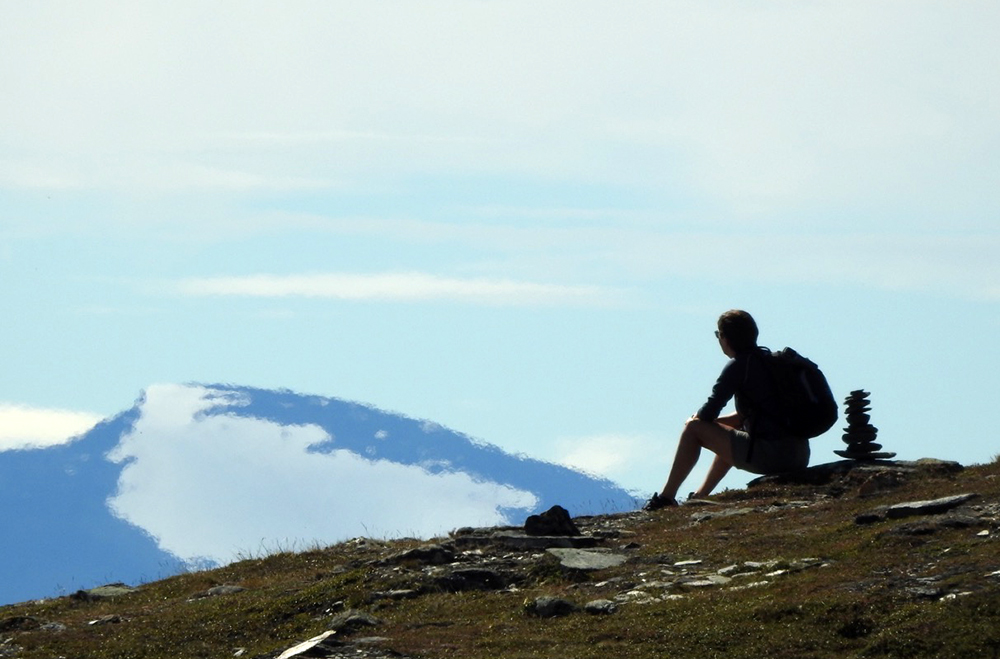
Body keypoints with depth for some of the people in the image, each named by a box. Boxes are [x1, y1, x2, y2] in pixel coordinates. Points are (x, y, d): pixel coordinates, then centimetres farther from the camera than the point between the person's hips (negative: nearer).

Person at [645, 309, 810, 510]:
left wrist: (697, 417, 16)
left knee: (693, 428, 4)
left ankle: (667, 497, 8)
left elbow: (708, 413, -8)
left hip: (769, 456, -9)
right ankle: (701, 495, 46)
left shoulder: (738, 366, -8)